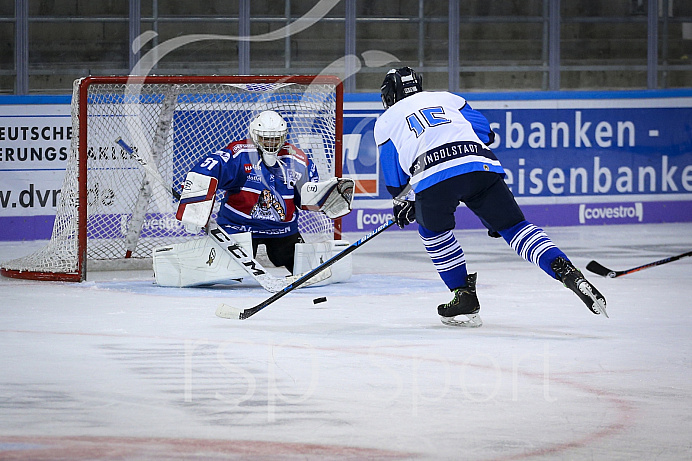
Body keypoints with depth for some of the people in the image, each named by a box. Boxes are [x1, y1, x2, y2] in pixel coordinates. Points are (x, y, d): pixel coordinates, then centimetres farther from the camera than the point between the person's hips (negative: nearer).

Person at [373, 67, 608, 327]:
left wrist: (404, 203, 45)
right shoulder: (447, 99, 34)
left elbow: (394, 178, 27)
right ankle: (567, 273, -15)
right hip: (481, 167, 3)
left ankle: (465, 296, 19)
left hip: (433, 179, -2)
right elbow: (485, 133, 28)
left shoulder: (386, 122, 28)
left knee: (432, 229, 26)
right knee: (512, 226, 6)